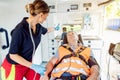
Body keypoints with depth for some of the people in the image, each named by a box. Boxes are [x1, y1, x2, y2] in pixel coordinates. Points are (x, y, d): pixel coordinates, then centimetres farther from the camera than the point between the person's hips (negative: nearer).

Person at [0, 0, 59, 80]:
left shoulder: (38, 27, -9)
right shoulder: (20, 29, -30)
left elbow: (45, 30, 16)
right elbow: (13, 55, -24)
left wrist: (55, 28, 32)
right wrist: (33, 66, -27)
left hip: (27, 63, 6)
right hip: (13, 67, -6)